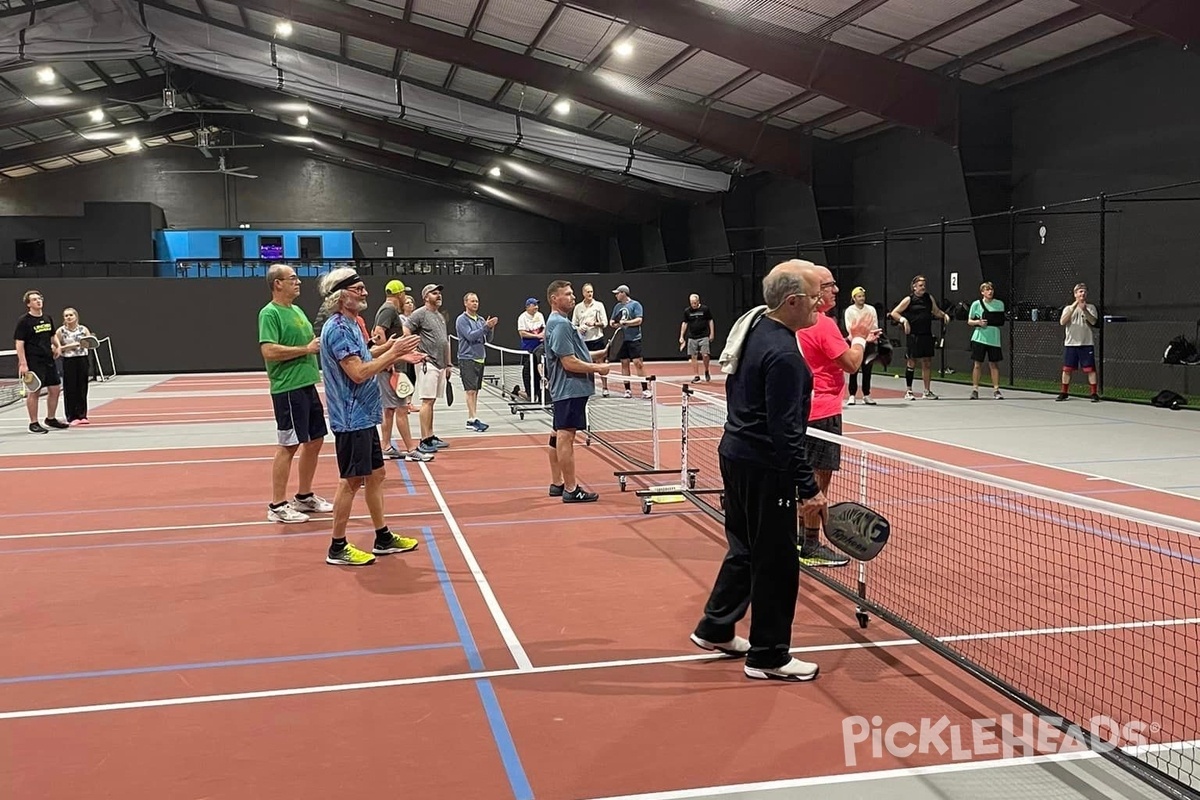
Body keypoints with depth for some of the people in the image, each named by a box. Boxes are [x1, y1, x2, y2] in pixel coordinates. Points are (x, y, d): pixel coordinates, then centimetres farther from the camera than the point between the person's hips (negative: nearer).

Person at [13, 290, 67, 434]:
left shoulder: (48, 318, 11)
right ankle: (34, 423, 5)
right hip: (33, 362, -7)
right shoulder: (24, 321, -9)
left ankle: (51, 419, 26)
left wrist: (57, 346, 7)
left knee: (55, 389, 10)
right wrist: (23, 364, -18)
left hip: (49, 360, 7)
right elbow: (19, 343, -12)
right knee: (34, 392, -3)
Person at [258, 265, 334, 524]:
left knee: (315, 440, 14)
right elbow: (269, 351, -23)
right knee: (289, 445, -4)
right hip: (288, 389, -9)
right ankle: (277, 506, 4)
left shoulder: (296, 310, 16)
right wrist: (306, 349, -18)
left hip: (307, 385, 9)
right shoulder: (270, 313, -12)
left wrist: (320, 344, 4)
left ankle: (304, 497, 28)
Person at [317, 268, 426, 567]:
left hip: (365, 417, 10)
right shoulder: (337, 328, -18)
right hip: (352, 419, -10)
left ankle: (383, 538, 25)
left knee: (375, 475, 15)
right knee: (351, 481, -2)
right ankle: (338, 548, 8)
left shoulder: (350, 325, 13)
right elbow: (358, 373, -24)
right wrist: (392, 353, -18)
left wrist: (393, 352, 6)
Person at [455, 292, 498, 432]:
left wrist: (491, 327, -6)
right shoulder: (462, 320, -7)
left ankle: (471, 420, 11)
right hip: (467, 358, -7)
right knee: (471, 390, -11)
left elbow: (488, 339, 11)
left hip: (480, 358, 7)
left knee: (476, 390, 7)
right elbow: (470, 336, -18)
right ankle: (473, 419, -14)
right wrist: (485, 326, -22)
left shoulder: (481, 320, 13)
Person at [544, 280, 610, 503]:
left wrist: (595, 361, 17)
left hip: (564, 389, 11)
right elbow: (569, 363, -22)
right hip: (570, 389, -11)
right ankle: (570, 489, -5)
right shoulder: (560, 325, -17)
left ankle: (557, 484, 22)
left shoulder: (558, 322, 16)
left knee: (559, 435, 13)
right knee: (566, 436, -8)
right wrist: (597, 368, -13)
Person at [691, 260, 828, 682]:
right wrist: (808, 487, -21)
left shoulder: (755, 326, 7)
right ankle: (768, 656, 14)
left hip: (737, 454, 10)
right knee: (776, 561, 2)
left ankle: (715, 629, 34)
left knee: (745, 550, 22)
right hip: (765, 468, -10)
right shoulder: (783, 354, -23)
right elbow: (785, 432, -25)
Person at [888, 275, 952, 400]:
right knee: (911, 362, 1)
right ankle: (908, 392, 10)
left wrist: (944, 315, 4)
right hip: (913, 336, -5)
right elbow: (894, 313, -3)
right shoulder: (909, 300, -3)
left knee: (927, 363, 6)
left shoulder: (929, 298, 10)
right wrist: (903, 320, -18)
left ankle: (927, 391, 15)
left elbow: (936, 311, 23)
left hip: (927, 335, 5)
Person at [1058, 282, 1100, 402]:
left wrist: (1084, 310, -24)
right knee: (1067, 369, 4)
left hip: (1087, 344, -2)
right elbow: (1062, 322, -8)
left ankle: (1094, 393, -2)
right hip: (1070, 343, 2)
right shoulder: (1068, 308, 9)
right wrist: (1073, 308, -16)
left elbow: (1093, 321, -10)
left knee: (1090, 369, -5)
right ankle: (1064, 392, 14)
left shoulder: (1090, 307, 6)